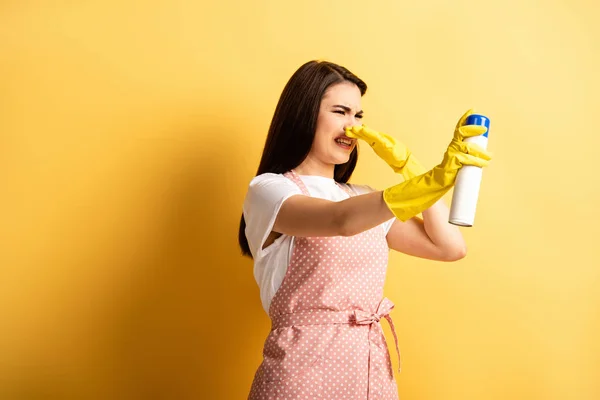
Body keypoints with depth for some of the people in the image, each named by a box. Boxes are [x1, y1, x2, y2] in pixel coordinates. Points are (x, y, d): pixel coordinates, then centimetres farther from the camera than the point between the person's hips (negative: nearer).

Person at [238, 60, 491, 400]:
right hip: (304, 371, -6)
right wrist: (434, 179, -39)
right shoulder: (269, 191, -8)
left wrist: (405, 162, 1)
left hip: (374, 371, 6)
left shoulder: (363, 199, 12)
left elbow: (451, 247, 5)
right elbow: (342, 220, -28)